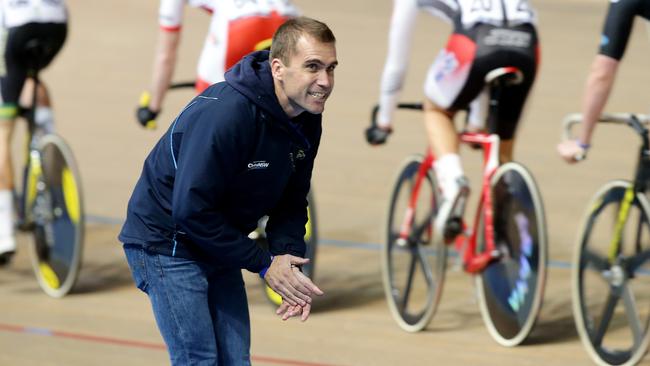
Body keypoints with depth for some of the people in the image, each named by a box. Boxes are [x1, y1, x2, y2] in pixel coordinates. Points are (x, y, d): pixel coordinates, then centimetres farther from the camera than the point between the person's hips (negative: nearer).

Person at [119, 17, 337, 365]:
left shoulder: (306, 121, -3)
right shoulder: (226, 113, -30)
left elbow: (291, 203, 7)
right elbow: (191, 210, -29)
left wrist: (289, 257, -14)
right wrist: (264, 264, -22)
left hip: (219, 246, 8)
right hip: (167, 242, -8)